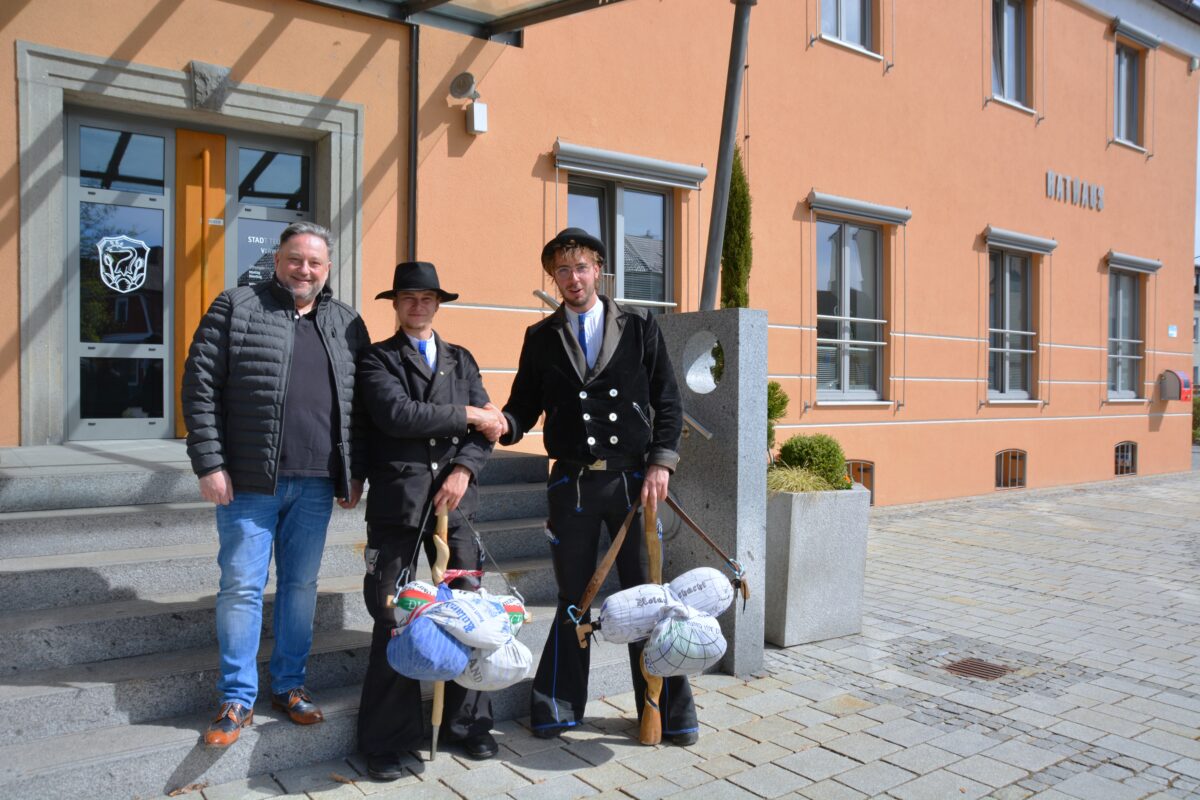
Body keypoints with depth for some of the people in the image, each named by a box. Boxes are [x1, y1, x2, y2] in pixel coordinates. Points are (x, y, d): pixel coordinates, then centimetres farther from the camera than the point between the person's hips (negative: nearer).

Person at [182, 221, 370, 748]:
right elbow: (200, 387, -3)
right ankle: (237, 700, 16)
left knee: (301, 585, 11)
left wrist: (355, 473, 7)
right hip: (249, 482, -3)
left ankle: (289, 685, 26)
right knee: (242, 587, 3)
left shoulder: (347, 324, 11)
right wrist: (209, 464, -9)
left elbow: (359, 404, 12)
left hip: (316, 485, 3)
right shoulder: (236, 308, 1)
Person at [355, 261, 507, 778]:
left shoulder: (461, 360, 18)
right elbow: (395, 415, -14)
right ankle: (387, 740, 12)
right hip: (397, 503, -3)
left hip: (454, 501, 4)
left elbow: (487, 427, 9)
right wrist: (466, 415, -8)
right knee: (393, 619, 0)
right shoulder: (377, 359, 5)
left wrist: (464, 470, -8)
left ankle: (467, 722, 21)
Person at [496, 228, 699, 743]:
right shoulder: (541, 338, 9)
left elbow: (667, 401, 3)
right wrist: (503, 424, -14)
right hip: (573, 483, 1)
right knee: (573, 596, 9)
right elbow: (525, 406, 8)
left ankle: (668, 710, 19)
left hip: (633, 478, -1)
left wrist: (660, 463, -8)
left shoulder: (639, 328, 5)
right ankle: (560, 706, 24)